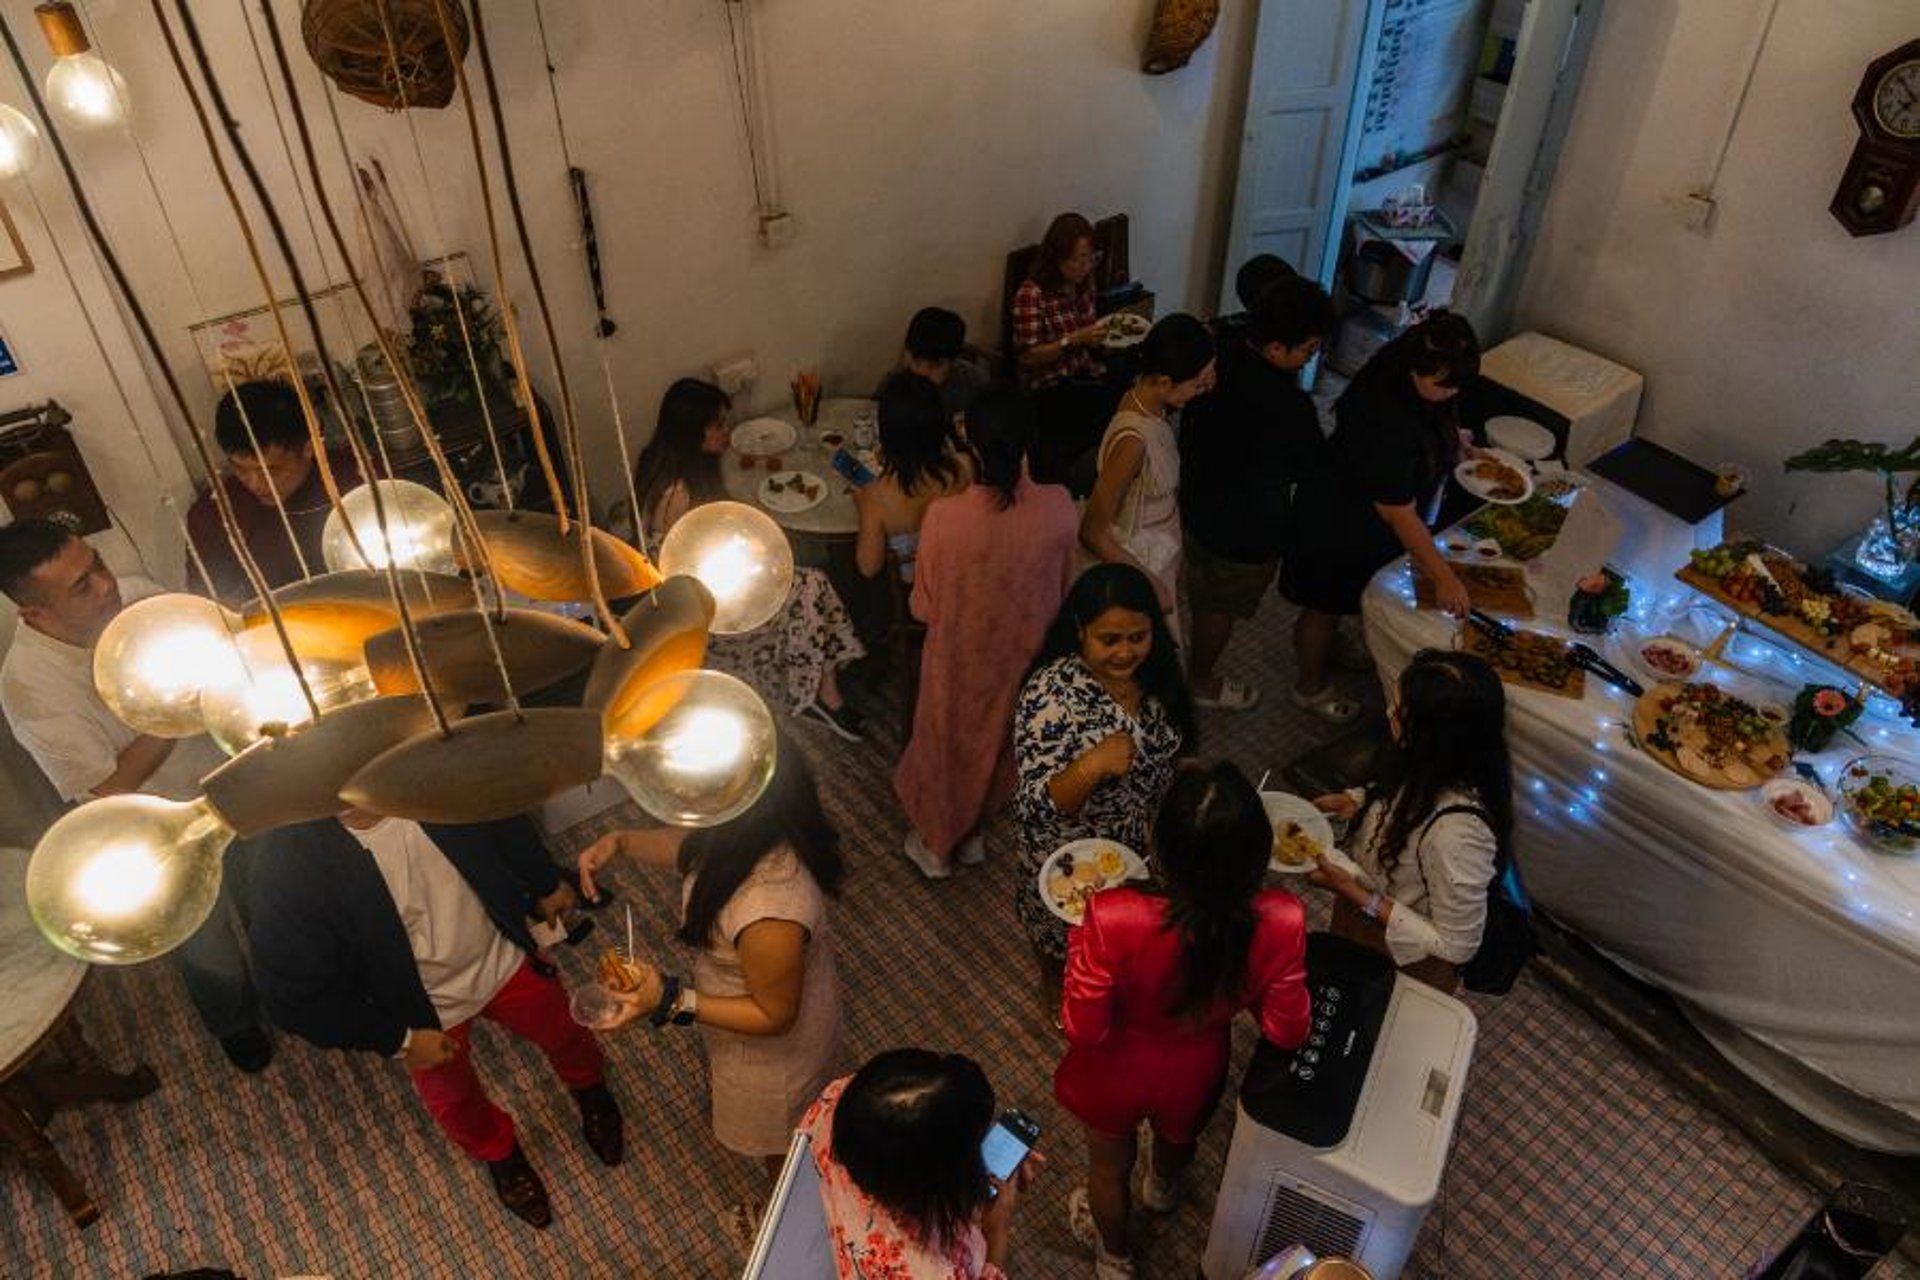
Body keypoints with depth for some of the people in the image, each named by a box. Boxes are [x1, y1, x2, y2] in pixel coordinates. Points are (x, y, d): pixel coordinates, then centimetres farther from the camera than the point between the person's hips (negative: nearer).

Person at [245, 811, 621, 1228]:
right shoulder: (291, 867, -36)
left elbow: (501, 815, -7)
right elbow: (295, 994, -23)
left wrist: (545, 885, 7)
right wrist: (399, 1040, -14)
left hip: (502, 956, 2)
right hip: (426, 1013, -2)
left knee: (561, 1029, 27)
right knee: (455, 1100, 27)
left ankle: (589, 1088, 63)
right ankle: (498, 1151, 62)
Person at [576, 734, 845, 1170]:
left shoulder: (768, 916, -47)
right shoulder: (753, 834, -24)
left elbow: (774, 1016, -29)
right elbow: (692, 848, 0)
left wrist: (670, 1000, -32)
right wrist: (619, 841, -12)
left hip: (775, 1047, -7)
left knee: (778, 1143, 27)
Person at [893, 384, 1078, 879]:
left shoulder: (945, 517, -31)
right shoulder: (1060, 508, -23)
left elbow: (925, 608, -15)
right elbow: (1062, 589, -5)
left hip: (960, 659, -2)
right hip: (1025, 653, 3)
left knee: (947, 743, 25)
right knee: (999, 741, 30)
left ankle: (936, 844, 48)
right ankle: (971, 833, 53)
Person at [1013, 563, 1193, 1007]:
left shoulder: (1153, 671, -16)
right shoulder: (1051, 694, -35)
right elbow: (1037, 808, -33)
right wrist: (1091, 766, -49)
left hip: (1143, 837, 5)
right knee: (1066, 932, 25)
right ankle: (1055, 981, 57)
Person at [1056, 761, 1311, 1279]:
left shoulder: (1113, 919, -42)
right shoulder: (1281, 923, -34)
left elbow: (1084, 1030, -26)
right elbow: (1286, 1031, -17)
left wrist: (1081, 933, -15)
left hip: (1116, 1072, -2)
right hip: (1195, 1074, 3)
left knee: (1110, 1166, 33)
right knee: (1179, 1136, 40)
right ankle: (1163, 1189, 74)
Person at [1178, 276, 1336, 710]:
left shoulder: (1220, 354, -13)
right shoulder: (1288, 406, -35)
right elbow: (1316, 470, -17)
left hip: (1195, 502, 7)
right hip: (1245, 531, -7)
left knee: (1202, 595, 30)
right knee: (1222, 608, 19)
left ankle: (1194, 655, 54)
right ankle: (1201, 682, 41)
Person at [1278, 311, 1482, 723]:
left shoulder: (1419, 383, -15)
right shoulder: (1382, 420, -40)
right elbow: (1400, 515, -34)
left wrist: (1456, 446, 1)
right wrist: (1444, 577, -29)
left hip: (1372, 516, 8)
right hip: (1341, 525, -8)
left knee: (1342, 598, 31)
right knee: (1326, 605, 16)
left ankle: (1324, 647, 57)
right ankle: (1310, 687, 39)